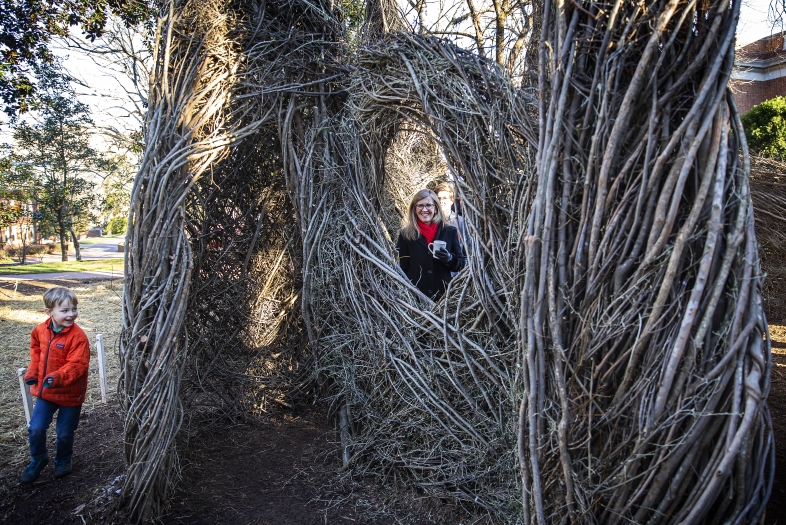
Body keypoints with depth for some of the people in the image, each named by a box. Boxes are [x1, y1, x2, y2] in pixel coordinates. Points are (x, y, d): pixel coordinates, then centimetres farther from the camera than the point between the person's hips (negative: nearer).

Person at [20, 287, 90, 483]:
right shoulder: (40, 330, -6)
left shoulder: (77, 336, -23)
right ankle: (38, 459, 33)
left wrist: (58, 378, -39)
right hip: (44, 391, 4)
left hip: (70, 393, -4)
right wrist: (33, 372, 3)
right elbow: (36, 350, 14)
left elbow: (77, 365, -25)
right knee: (36, 428, 4)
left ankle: (63, 461, 38)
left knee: (64, 432, 10)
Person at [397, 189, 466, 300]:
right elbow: (403, 268, 0)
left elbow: (462, 263, 6)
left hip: (443, 294, 1)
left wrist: (450, 259, -14)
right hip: (414, 295, -1)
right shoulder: (405, 234, -1)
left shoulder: (450, 232, 2)